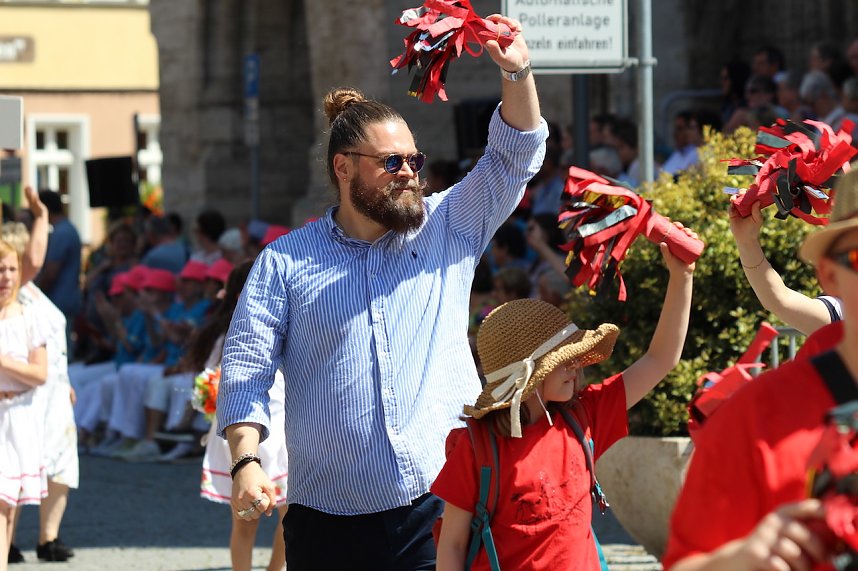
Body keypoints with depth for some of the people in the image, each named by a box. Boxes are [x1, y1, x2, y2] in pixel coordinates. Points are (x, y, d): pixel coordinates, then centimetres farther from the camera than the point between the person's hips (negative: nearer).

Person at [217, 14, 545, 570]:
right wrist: (247, 462, -13)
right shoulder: (286, 262, 6)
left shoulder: (448, 230, 12)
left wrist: (517, 72, -13)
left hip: (441, 511, 1)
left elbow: (514, 158, 4)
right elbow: (245, 371, 2)